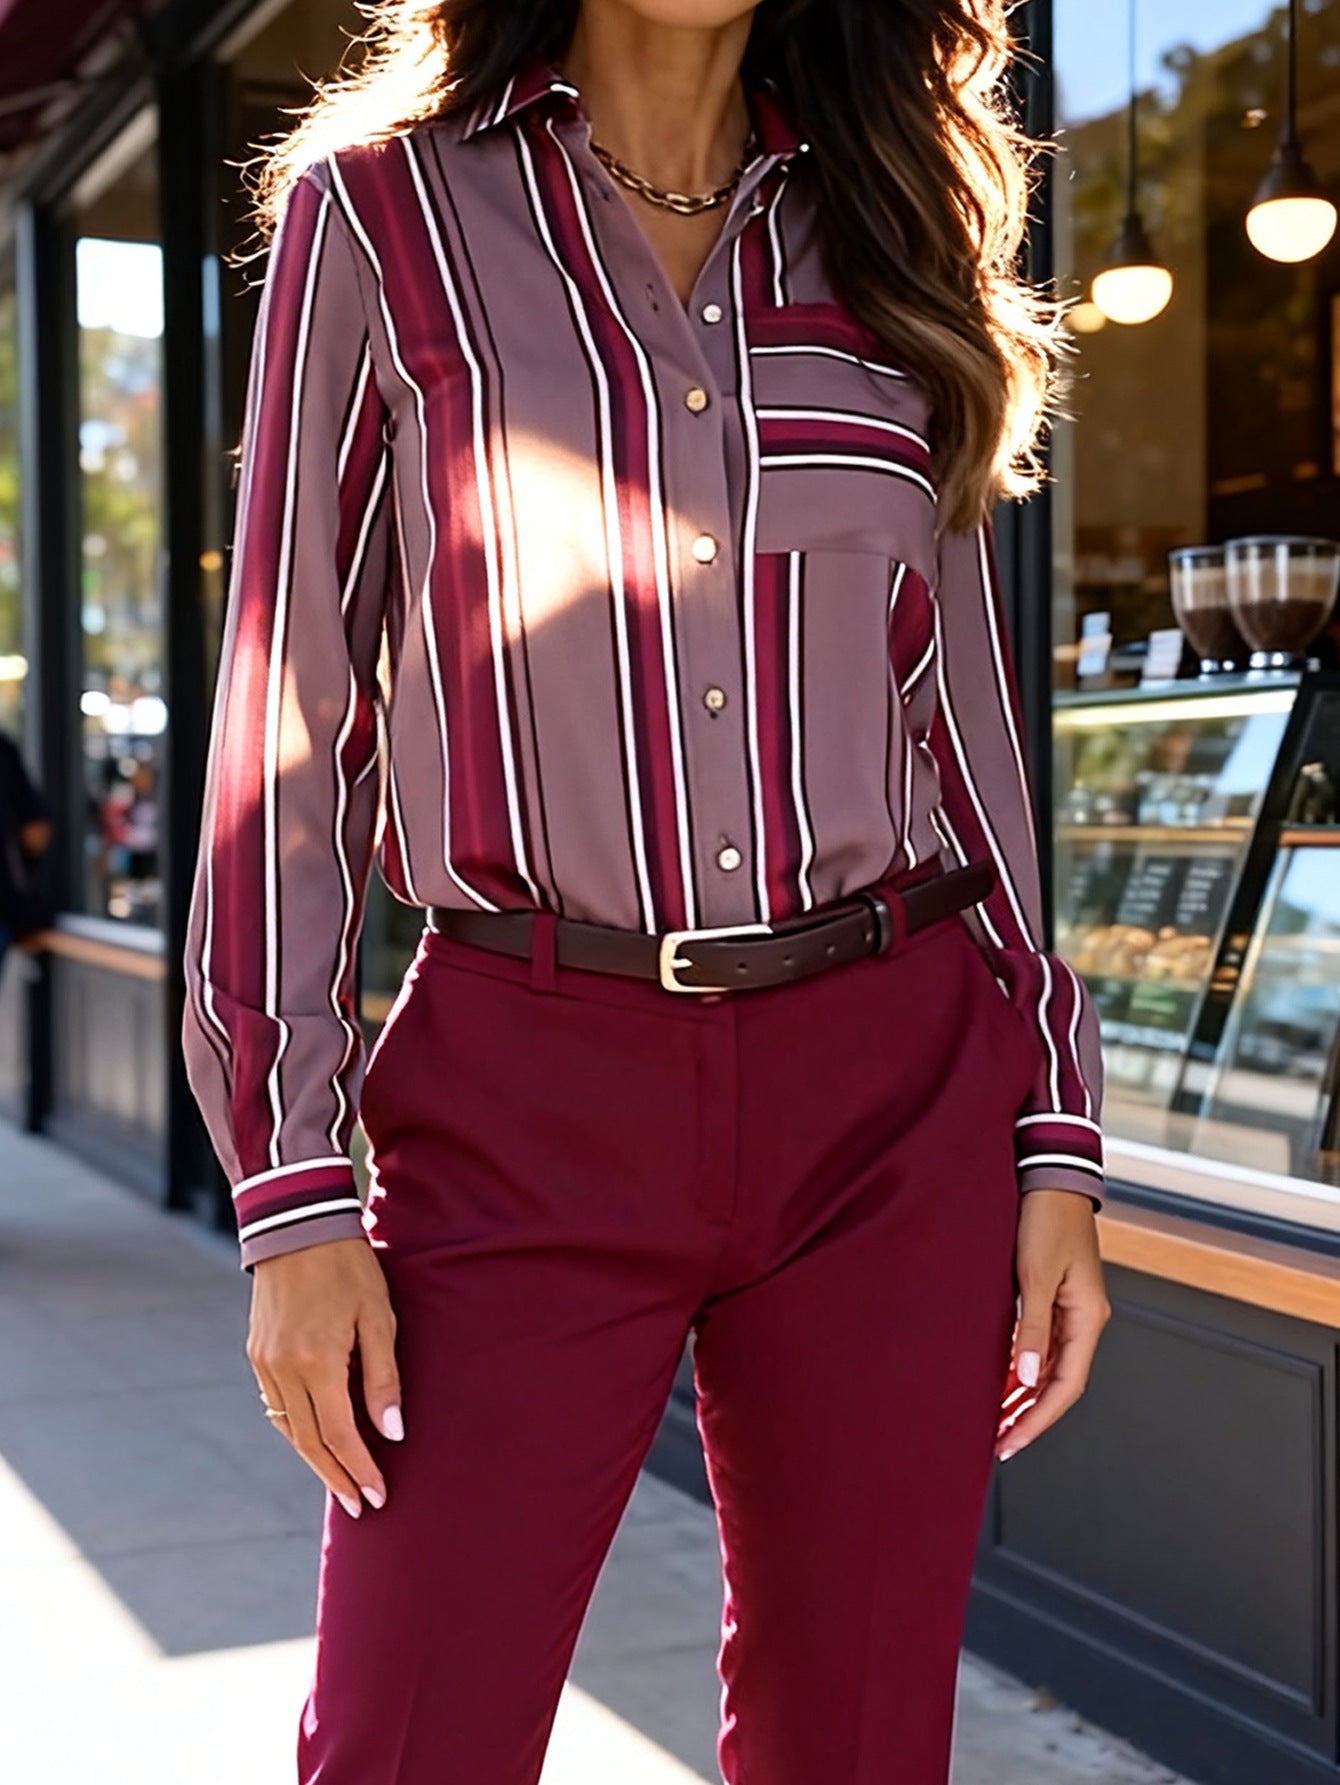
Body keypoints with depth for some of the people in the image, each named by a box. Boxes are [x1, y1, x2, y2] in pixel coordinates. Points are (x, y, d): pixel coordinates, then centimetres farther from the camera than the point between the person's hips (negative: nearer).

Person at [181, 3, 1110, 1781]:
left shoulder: (887, 233, 12)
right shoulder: (381, 206, 3)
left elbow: (962, 716, 12)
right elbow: (292, 715, 0)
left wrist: (1053, 1135, 6)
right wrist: (291, 1192, -6)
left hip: (892, 1101, 3)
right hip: (528, 1107, -2)